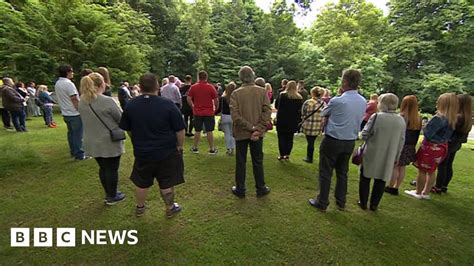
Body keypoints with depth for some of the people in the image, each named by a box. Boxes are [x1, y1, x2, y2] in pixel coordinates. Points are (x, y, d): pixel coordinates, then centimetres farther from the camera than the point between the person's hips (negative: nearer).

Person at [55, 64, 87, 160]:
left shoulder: (57, 84, 10)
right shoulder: (69, 84, -17)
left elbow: (63, 99, 16)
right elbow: (75, 100, -19)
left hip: (66, 113, 9)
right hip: (74, 114, -9)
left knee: (71, 133, 16)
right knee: (78, 134, -3)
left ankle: (73, 152, 25)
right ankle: (79, 155, 2)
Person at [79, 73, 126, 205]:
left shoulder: (82, 101, 3)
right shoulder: (108, 101, -21)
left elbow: (87, 119, 15)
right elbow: (122, 119, -11)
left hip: (92, 143, 7)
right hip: (109, 143, -7)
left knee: (103, 168, 19)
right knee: (112, 169, 8)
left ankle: (109, 194, 34)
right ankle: (112, 197, 23)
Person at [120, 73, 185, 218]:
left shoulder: (130, 105, -5)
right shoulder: (168, 104, -18)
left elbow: (127, 129, 7)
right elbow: (180, 130, -14)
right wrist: (180, 146, 1)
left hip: (142, 152, 4)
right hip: (167, 152, -3)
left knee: (142, 182, 21)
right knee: (167, 183, 13)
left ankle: (140, 208, 42)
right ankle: (170, 208, 32)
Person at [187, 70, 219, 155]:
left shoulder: (193, 87, 0)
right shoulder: (210, 87, -6)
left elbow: (188, 99, -2)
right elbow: (216, 100, -6)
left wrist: (193, 107, 12)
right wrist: (216, 108, 10)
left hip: (197, 113, 2)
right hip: (209, 113, -2)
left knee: (197, 131, 12)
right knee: (209, 131, 3)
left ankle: (195, 148, 21)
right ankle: (212, 149, 9)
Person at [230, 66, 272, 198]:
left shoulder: (235, 93, -7)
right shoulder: (262, 91, -3)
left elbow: (235, 115, -17)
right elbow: (267, 111, -11)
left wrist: (251, 127, -14)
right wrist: (258, 129, -13)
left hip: (241, 132, -1)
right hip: (257, 132, 1)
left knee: (240, 162, 11)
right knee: (258, 161, 14)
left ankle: (240, 190, 22)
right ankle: (261, 188, 25)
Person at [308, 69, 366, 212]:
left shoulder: (337, 101, -18)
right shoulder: (363, 102, 2)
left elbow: (323, 113, 0)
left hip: (332, 140, -6)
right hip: (350, 142, 6)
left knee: (325, 172, 5)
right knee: (342, 172, 17)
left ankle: (322, 203, 15)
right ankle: (341, 203, 29)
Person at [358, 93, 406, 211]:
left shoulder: (376, 117, -16)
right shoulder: (401, 120, 0)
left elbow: (364, 135, -13)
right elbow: (401, 142, 6)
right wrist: (396, 157, 16)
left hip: (372, 155, -3)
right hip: (389, 157, 4)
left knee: (365, 178, 12)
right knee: (380, 180, 14)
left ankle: (363, 203, 21)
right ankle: (374, 205, 23)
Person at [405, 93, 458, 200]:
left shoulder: (438, 118, -22)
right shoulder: (452, 119, 4)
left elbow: (428, 134, -21)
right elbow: (445, 133, 12)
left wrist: (424, 128, -5)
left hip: (431, 147, -8)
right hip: (442, 147, 8)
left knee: (422, 171, 6)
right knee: (431, 171, 17)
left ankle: (418, 193, 17)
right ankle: (426, 193, 28)